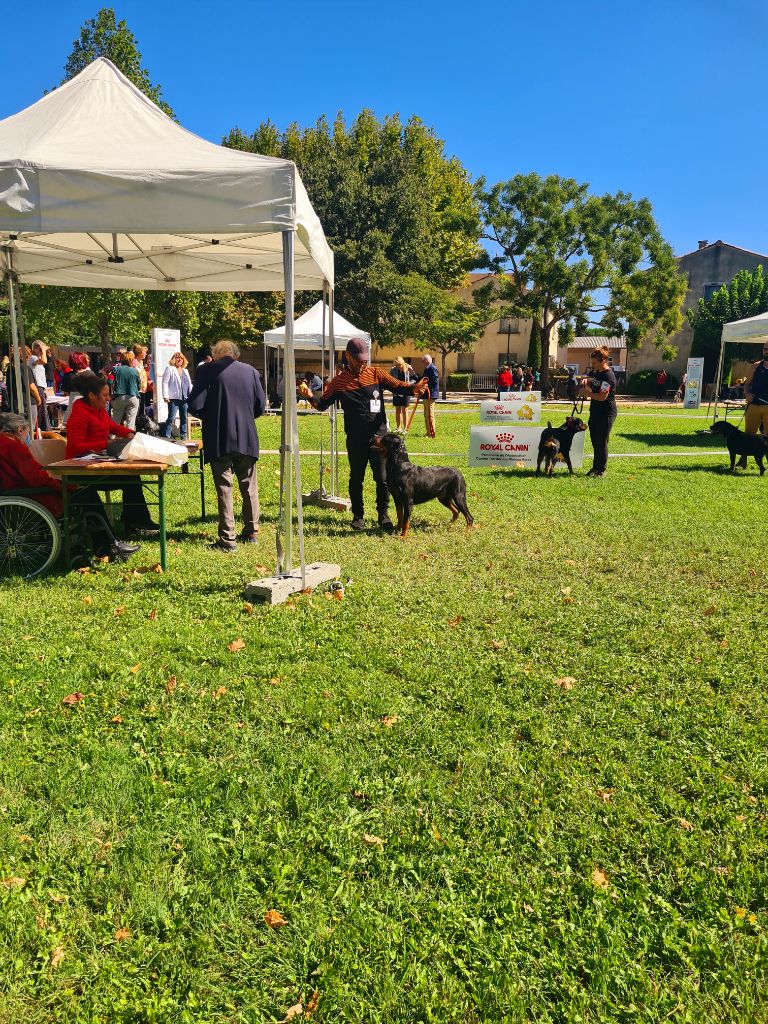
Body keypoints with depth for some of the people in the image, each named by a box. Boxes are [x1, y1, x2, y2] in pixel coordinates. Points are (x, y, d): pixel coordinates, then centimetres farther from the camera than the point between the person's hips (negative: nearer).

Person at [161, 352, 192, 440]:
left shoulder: (185, 371, 21)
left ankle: (183, 437, 17)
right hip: (174, 398, -6)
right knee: (171, 418, -11)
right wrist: (165, 396, -15)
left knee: (184, 418, 9)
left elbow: (189, 384, 24)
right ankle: (166, 437, -10)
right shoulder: (169, 369, 2)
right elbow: (165, 383, -6)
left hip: (185, 398, 6)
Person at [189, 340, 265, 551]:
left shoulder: (207, 370, -5)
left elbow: (195, 405, -10)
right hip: (247, 438, 4)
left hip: (219, 439, -3)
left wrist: (210, 417, 10)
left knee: (224, 488, 1)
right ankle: (251, 532, 24)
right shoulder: (251, 371, 6)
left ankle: (227, 538, 1)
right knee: (249, 487, 15)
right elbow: (261, 406, 6)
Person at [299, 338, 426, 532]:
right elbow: (322, 404, 6)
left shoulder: (375, 373, 2)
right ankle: (358, 516, 25)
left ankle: (383, 514, 19)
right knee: (356, 478, 10)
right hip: (355, 439, 0)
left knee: (383, 477, 2)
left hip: (379, 436, 0)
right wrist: (310, 396, -15)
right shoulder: (339, 381, 3)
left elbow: (397, 385, -7)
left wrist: (413, 387, -27)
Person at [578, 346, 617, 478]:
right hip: (595, 411, 9)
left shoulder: (608, 376, -18)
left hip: (606, 413, -9)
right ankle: (595, 467, 24)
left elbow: (602, 397, -25)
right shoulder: (596, 372, 10)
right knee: (595, 441, 14)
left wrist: (587, 393, -14)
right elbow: (589, 378, 30)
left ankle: (601, 470, 6)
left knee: (602, 442, -3)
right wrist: (585, 380, 6)